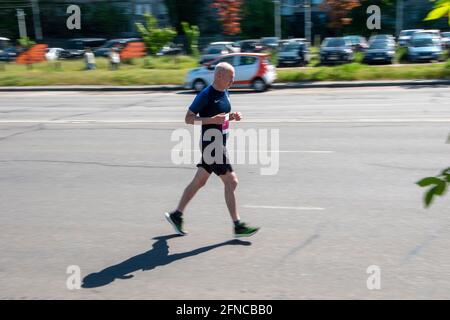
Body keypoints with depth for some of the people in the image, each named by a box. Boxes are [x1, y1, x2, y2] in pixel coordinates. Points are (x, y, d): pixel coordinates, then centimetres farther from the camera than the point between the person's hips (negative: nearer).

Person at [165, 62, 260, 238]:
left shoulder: (225, 92, 11)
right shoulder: (205, 95, -15)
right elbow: (188, 118, -13)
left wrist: (232, 116, 3)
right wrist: (211, 120, -25)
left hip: (220, 144, 9)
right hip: (211, 145, -9)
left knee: (199, 182, 15)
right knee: (231, 182, -7)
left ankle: (176, 215, 26)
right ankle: (238, 226, 3)